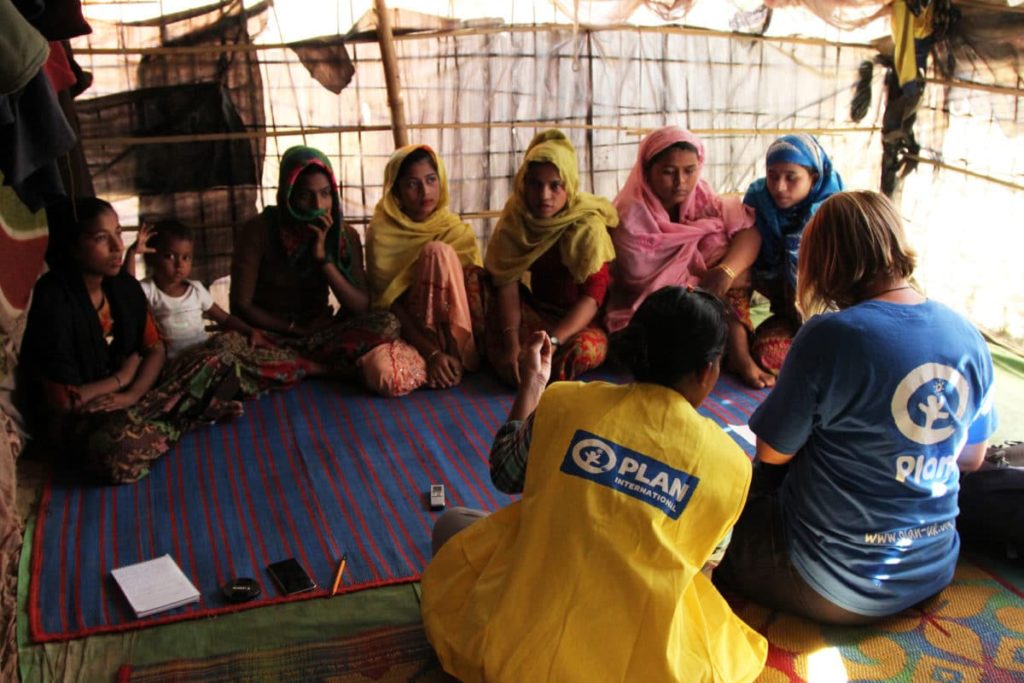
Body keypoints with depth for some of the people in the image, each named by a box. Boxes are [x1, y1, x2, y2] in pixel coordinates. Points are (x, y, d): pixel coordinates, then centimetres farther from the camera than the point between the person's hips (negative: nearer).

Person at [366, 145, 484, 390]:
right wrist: (432, 353, -23)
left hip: (454, 333, 3)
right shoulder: (382, 233, -5)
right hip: (407, 330, -3)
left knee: (437, 251, -20)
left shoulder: (457, 230, 6)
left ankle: (460, 356, -15)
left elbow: (475, 289, -2)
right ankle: (458, 361, -17)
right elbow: (390, 304, -11)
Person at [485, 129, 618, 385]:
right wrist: (512, 343, -31)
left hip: (579, 320, -2)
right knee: (495, 338, -29)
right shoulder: (514, 217, -7)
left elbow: (592, 295, -23)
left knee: (585, 350, -36)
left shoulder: (588, 226, -18)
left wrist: (550, 342, -36)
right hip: (536, 311, 2)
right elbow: (507, 283, -15)